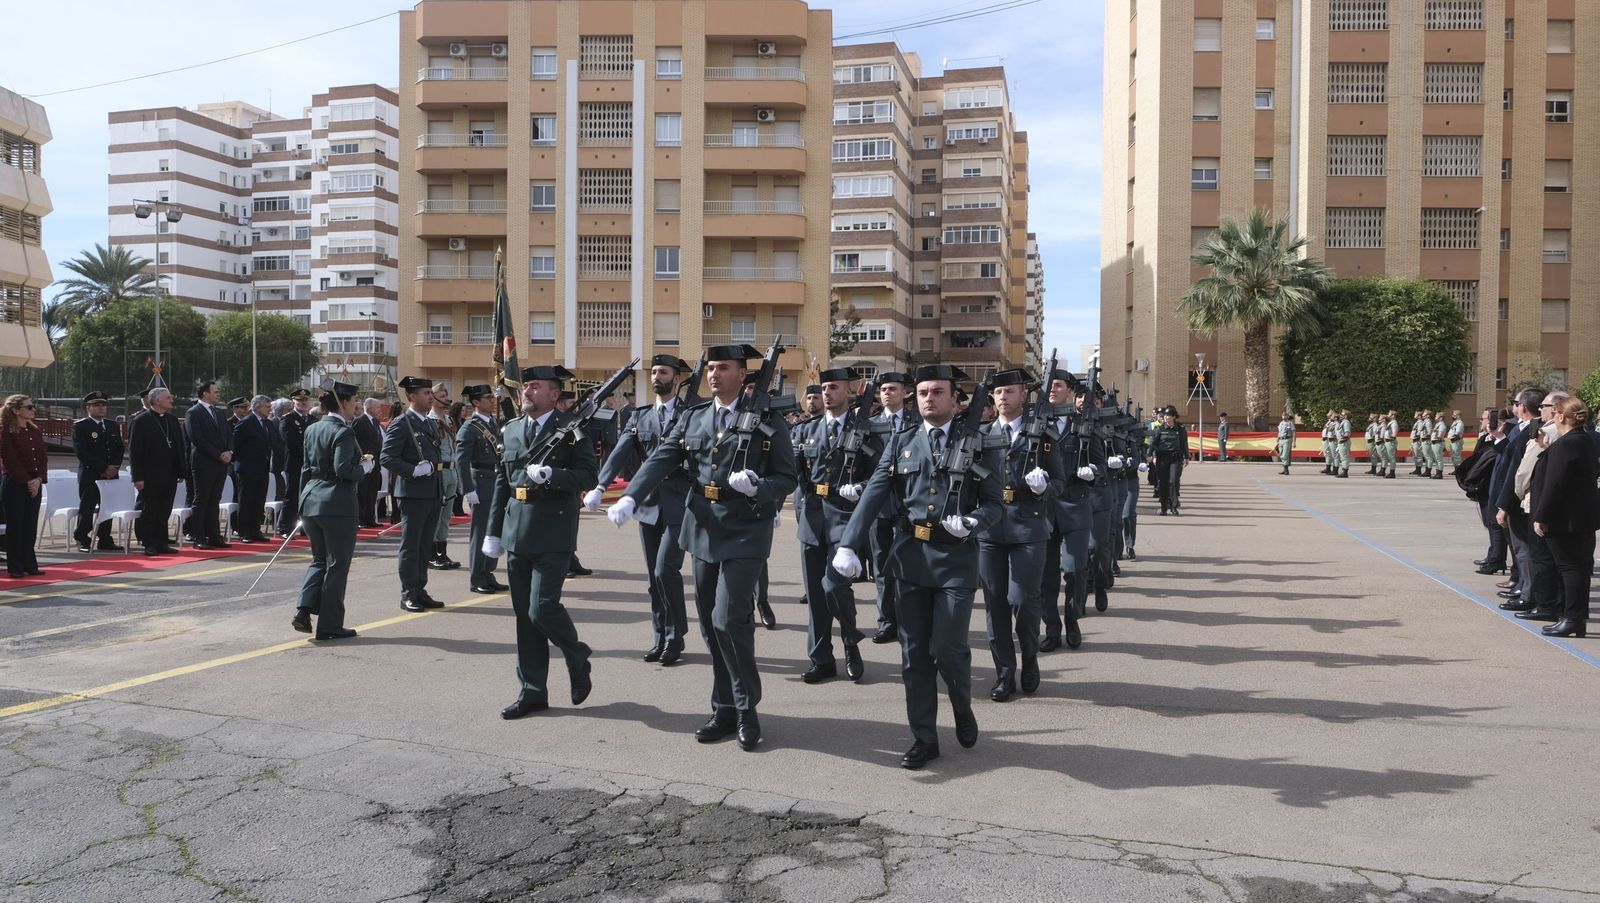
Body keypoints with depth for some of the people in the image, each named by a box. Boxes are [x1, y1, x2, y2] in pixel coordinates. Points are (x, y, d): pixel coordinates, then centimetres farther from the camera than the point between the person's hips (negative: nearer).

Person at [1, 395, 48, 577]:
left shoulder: (36, 431, 10)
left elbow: (44, 457, 8)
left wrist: (39, 479, -6)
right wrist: (27, 481, -14)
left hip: (35, 484, 5)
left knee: (30, 527, 7)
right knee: (15, 526, 0)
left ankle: (29, 565, 13)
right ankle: (15, 567, 6)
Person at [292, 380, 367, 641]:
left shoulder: (311, 429, 11)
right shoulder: (343, 432, -13)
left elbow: (306, 469, 16)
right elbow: (343, 469, -24)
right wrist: (364, 467, -5)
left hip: (310, 503, 8)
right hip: (337, 506, -8)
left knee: (319, 559, 21)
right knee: (337, 565, 3)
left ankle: (304, 610, 6)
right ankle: (329, 625, 9)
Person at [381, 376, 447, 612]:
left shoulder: (432, 424, 17)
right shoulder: (400, 424, -8)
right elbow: (386, 458, -14)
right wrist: (414, 471, -21)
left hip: (433, 493, 8)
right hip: (413, 493, -8)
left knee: (425, 545, 12)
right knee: (410, 546, 0)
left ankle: (420, 591, 20)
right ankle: (408, 595, 6)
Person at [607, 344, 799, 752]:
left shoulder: (768, 421, -3)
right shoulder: (693, 417, 8)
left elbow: (788, 478, -2)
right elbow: (661, 460, -2)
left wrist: (757, 487, -22)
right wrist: (630, 497, -18)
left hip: (745, 532, -5)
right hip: (703, 530, 5)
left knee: (730, 619, -13)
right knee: (711, 624, 10)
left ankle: (746, 708, 5)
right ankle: (725, 709, 23)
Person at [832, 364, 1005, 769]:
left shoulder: (979, 445, 2)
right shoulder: (901, 443, 9)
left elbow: (994, 505, 1)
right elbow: (873, 496, -1)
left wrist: (971, 522, -21)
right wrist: (848, 545, -12)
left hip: (956, 558, -3)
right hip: (911, 557, 3)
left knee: (947, 647, -8)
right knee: (914, 652, 7)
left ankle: (963, 708, 25)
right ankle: (924, 738, 20)